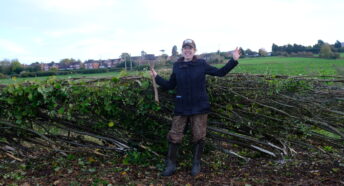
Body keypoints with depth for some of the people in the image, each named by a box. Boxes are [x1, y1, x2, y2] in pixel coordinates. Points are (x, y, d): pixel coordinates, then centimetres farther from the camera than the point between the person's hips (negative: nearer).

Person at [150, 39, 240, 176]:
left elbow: (220, 72, 0)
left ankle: (196, 164, 26)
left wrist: (233, 60, -9)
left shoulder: (201, 64, -2)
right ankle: (171, 164, 17)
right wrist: (157, 77, 0)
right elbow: (170, 85, 10)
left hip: (199, 107, -1)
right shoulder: (177, 66, 3)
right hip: (181, 108, 2)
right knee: (174, 136, 2)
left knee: (198, 136, 8)